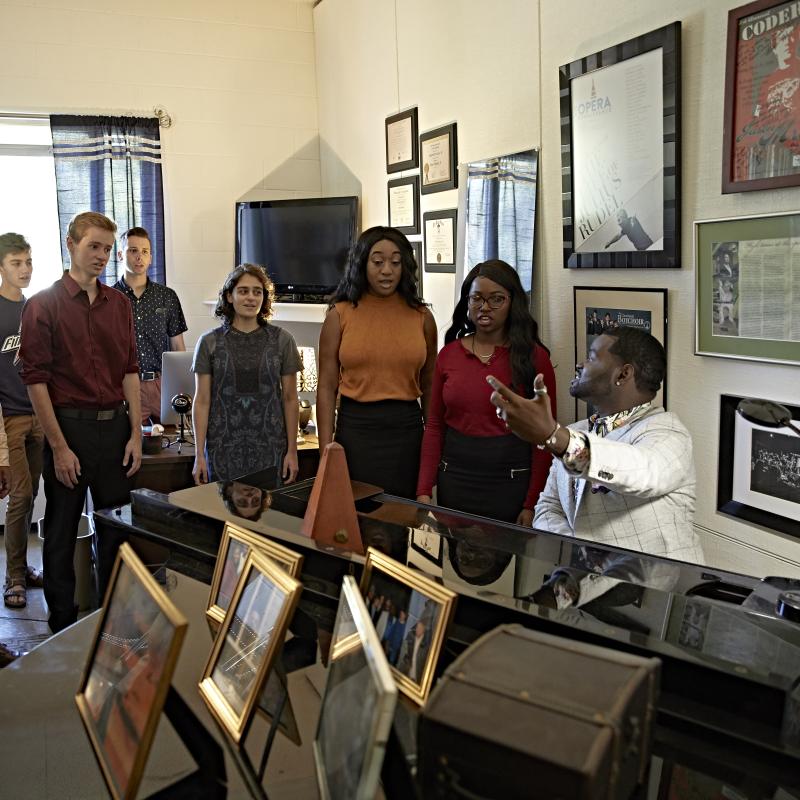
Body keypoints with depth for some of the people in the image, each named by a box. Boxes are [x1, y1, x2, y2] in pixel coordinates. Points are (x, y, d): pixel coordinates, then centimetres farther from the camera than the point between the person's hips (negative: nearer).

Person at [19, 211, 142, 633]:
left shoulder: (118, 304, 8)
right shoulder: (43, 305, -6)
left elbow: (130, 371, 9)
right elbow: (35, 379, -10)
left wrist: (135, 432, 3)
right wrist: (59, 446, -13)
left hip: (115, 426, 5)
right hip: (68, 426, -4)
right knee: (62, 532, 8)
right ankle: (63, 627, 23)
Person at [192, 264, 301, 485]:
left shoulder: (282, 340, 3)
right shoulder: (210, 342, 2)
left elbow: (290, 399, 5)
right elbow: (202, 401, 2)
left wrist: (292, 450, 2)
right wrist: (199, 454, -1)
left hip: (270, 448, 0)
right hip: (223, 449, 0)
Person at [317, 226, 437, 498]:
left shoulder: (422, 317, 4)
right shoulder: (340, 315, 0)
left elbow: (429, 386, 11)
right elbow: (327, 387, -1)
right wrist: (326, 450, -6)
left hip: (407, 430, 1)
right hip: (356, 428, -1)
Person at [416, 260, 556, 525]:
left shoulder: (534, 356, -4)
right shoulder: (448, 355, 5)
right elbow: (435, 427, 6)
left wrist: (532, 504, -11)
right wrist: (424, 491, -2)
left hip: (511, 483, -2)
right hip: (453, 481, 3)